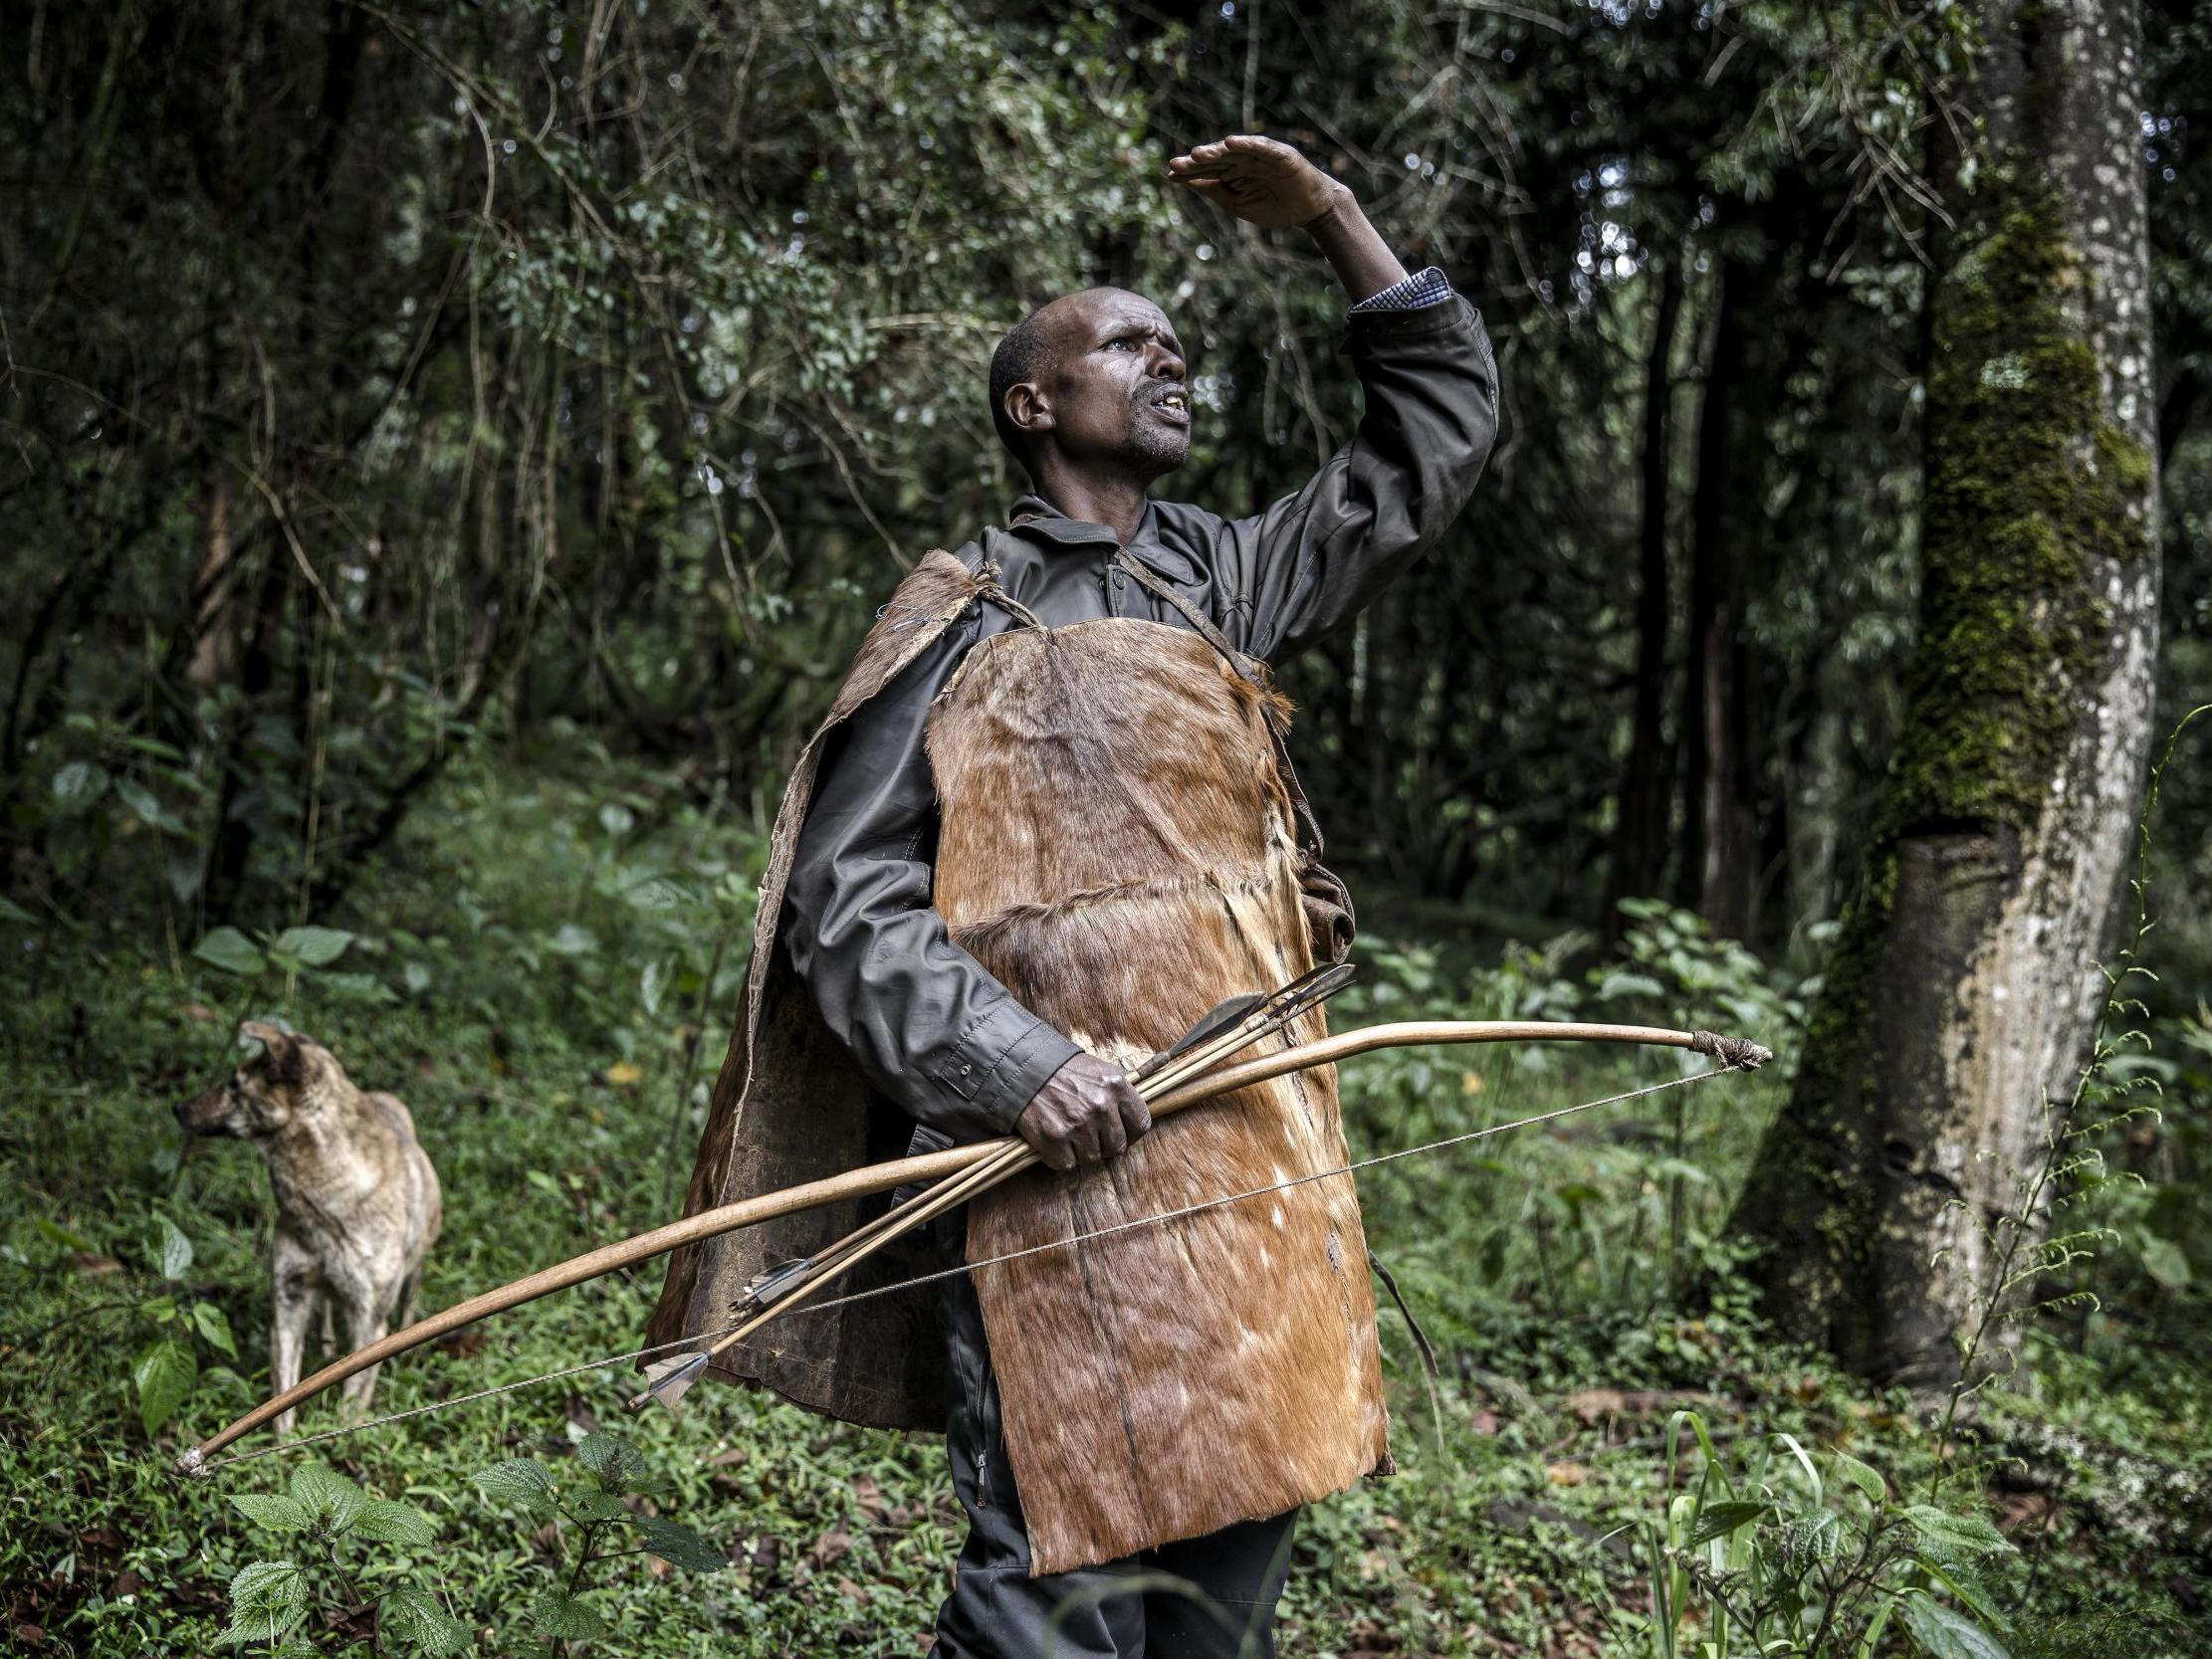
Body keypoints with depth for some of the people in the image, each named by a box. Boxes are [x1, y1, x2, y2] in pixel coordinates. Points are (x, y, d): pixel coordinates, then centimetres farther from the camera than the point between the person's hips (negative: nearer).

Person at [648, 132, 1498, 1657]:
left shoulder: (1225, 579, 20)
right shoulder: (960, 622, 4)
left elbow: (1443, 429, 28)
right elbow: (848, 899, -4)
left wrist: (1333, 216, 22)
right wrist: (1015, 1063, -19)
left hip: (1255, 1157, 6)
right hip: (1066, 1157, -6)